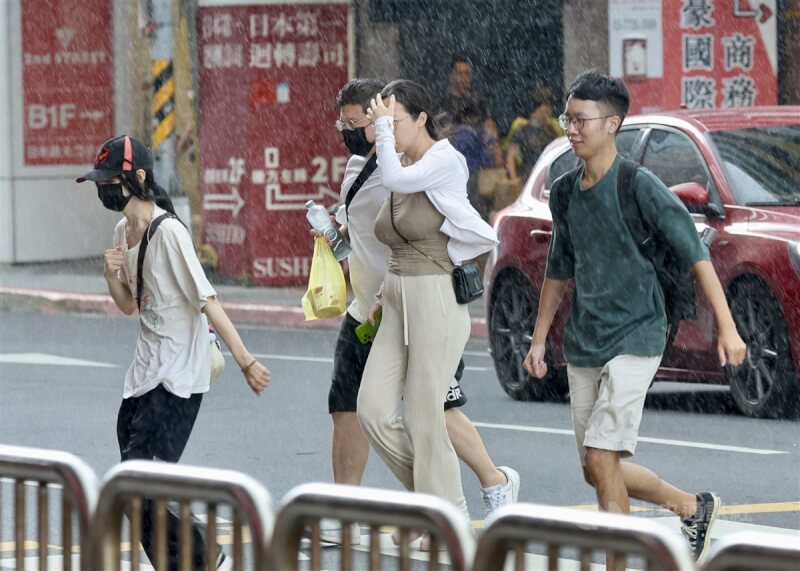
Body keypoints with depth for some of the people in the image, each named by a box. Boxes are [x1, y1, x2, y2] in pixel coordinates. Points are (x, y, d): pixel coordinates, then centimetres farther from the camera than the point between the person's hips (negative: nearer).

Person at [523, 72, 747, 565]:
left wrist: (727, 328, -16)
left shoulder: (640, 187, -12)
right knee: (598, 469, 8)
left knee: (601, 456, -15)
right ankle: (693, 508, 29)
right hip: (583, 342, 7)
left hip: (635, 337, -7)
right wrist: (540, 339, 18)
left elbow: (695, 255, -11)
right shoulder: (564, 193, 8)